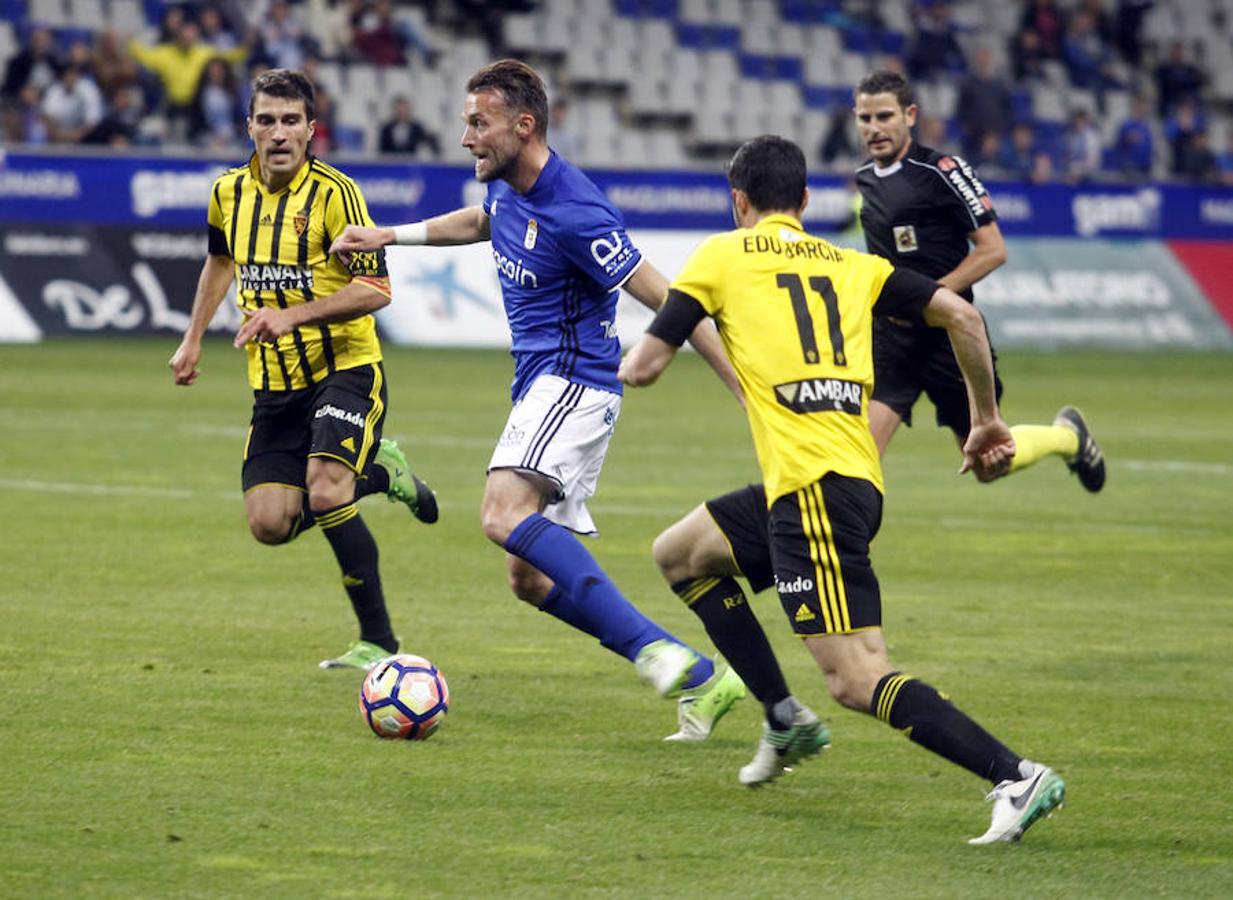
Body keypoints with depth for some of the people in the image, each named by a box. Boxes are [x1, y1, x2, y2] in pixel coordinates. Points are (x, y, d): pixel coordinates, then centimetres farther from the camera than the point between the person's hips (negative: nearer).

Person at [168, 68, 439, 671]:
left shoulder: (334, 193, -14)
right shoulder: (229, 192, 5)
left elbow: (374, 288, -18)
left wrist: (291, 315, -27)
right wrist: (193, 339, 24)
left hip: (345, 367, -6)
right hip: (273, 384, 6)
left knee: (325, 490, -26)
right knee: (270, 524, -6)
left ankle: (378, 643, -12)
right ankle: (379, 474, 23)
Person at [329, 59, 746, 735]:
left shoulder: (574, 213, -21)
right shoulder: (506, 186, 7)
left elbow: (666, 301, -19)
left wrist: (745, 386, -20)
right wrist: (389, 236, 31)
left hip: (572, 382, -10)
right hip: (541, 384, 10)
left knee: (506, 513, -33)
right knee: (530, 577, 8)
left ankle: (651, 648, -37)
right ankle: (698, 678, 9)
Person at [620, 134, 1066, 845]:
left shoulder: (723, 256, 7)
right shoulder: (852, 265, 19)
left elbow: (643, 367, 6)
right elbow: (960, 314, 8)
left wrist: (631, 358, 31)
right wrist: (988, 418, 19)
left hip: (813, 485, -7)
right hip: (858, 478, 7)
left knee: (858, 681, -13)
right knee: (680, 553, 26)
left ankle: (1017, 777, -26)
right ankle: (786, 720, 25)